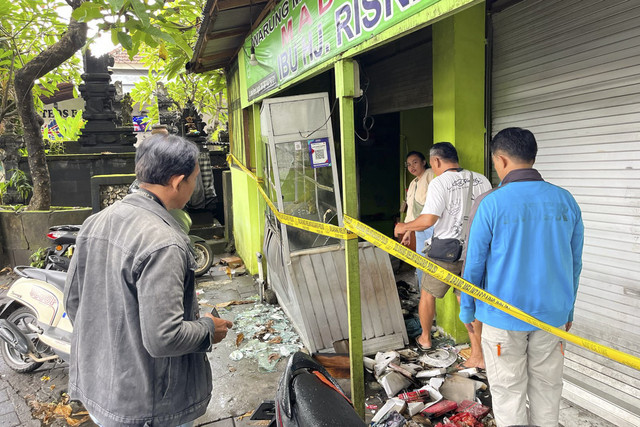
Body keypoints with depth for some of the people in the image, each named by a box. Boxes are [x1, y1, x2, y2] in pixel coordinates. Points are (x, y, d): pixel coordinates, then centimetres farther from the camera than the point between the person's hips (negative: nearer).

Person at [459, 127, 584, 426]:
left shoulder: (491, 203, -15)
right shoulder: (565, 200, -2)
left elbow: (474, 264, -9)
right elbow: (575, 263, 6)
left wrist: (466, 310, 5)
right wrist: (568, 309, 19)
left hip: (503, 314, -4)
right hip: (552, 314, 4)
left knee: (508, 390, 11)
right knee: (547, 386, 19)